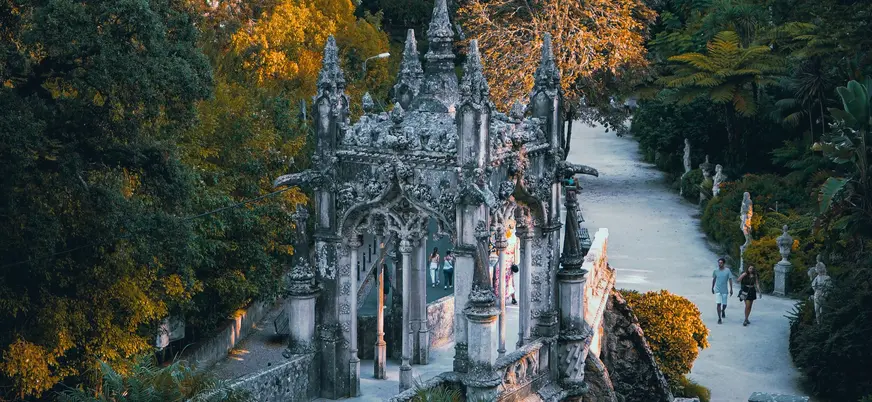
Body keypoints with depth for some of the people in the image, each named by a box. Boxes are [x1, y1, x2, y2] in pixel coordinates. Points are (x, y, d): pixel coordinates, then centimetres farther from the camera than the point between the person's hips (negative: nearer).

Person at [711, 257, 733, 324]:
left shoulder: (727, 271, -6)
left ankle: (723, 311, 44)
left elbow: (730, 280, -1)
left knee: (724, 304, 9)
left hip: (724, 290, 0)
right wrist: (712, 288, 17)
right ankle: (719, 318, -5)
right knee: (718, 304, -9)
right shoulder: (716, 271, -2)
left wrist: (731, 289, -3)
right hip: (717, 290, 0)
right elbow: (713, 280, 11)